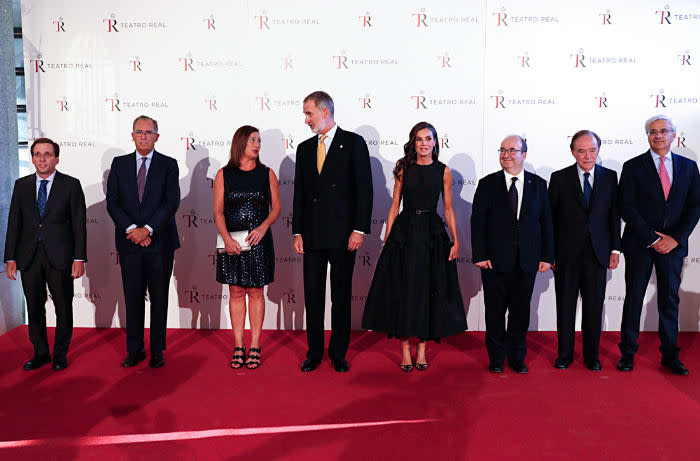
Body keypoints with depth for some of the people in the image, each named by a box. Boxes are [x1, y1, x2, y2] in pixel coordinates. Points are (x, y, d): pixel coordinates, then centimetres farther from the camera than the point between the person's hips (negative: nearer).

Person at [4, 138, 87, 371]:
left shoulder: (71, 185, 0)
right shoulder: (21, 185, 9)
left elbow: (79, 223, -3)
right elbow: (14, 223, 9)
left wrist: (79, 258, -9)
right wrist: (10, 258, 3)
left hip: (59, 257, -3)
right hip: (29, 257, 3)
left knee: (64, 308, 5)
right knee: (34, 308, 10)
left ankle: (60, 354, 20)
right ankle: (40, 353, 25)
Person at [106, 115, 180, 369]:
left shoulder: (168, 164, 4)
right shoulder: (119, 164, 10)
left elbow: (172, 202, -6)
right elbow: (112, 202, 2)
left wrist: (147, 229, -14)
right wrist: (132, 230, -11)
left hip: (160, 242, -1)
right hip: (129, 242, 2)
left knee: (159, 298, 5)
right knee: (133, 298, 6)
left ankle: (157, 350, 15)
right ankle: (135, 350, 18)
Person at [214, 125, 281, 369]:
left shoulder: (267, 174, 5)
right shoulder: (224, 174, 4)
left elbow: (276, 207, 6)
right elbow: (218, 211, 0)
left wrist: (263, 227, -12)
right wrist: (226, 237, -14)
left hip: (258, 241, 0)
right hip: (231, 242, 0)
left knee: (255, 292, 4)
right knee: (236, 292, 5)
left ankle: (254, 347, 13)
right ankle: (238, 347, 14)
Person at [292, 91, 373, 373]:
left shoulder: (353, 143, -1)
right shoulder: (305, 148, 13)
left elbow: (364, 189, -5)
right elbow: (299, 194, 13)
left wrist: (359, 229, -12)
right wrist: (297, 232, 5)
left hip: (343, 235, -4)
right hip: (312, 235, 4)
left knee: (341, 296, 6)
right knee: (312, 296, 7)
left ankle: (339, 353, 19)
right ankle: (314, 352, 20)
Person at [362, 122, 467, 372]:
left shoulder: (443, 171, 4)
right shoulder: (403, 169, 4)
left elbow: (448, 210, 6)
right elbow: (395, 206, 4)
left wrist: (456, 241, -2)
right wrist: (386, 240, -1)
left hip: (432, 234, 0)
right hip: (404, 232, 0)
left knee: (428, 290, 5)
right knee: (403, 290, 2)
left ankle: (422, 348, 18)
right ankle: (405, 349, 13)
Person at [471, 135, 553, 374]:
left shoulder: (538, 184, 7)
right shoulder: (487, 184, 1)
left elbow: (546, 222, 7)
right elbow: (477, 222, -2)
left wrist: (547, 256, 2)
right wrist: (479, 255, -9)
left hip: (527, 262, 2)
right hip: (495, 260, -1)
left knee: (521, 310, 10)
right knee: (495, 310, 7)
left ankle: (517, 357, 25)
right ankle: (496, 358, 21)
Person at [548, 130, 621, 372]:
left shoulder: (610, 177, 5)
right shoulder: (559, 178, 0)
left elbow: (614, 215, 8)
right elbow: (551, 217, 0)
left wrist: (615, 248, 2)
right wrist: (549, 252, -2)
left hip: (597, 254, 1)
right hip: (567, 254, -1)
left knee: (594, 307, 8)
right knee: (565, 306, 8)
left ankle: (591, 356, 22)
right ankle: (564, 354, 22)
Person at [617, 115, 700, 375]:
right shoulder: (633, 167, 0)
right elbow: (626, 208, -6)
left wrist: (676, 238, -8)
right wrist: (653, 239, -12)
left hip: (673, 244, 2)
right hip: (640, 245, -2)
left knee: (670, 300, 9)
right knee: (634, 299, 4)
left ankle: (670, 355, 19)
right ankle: (628, 353, 15)